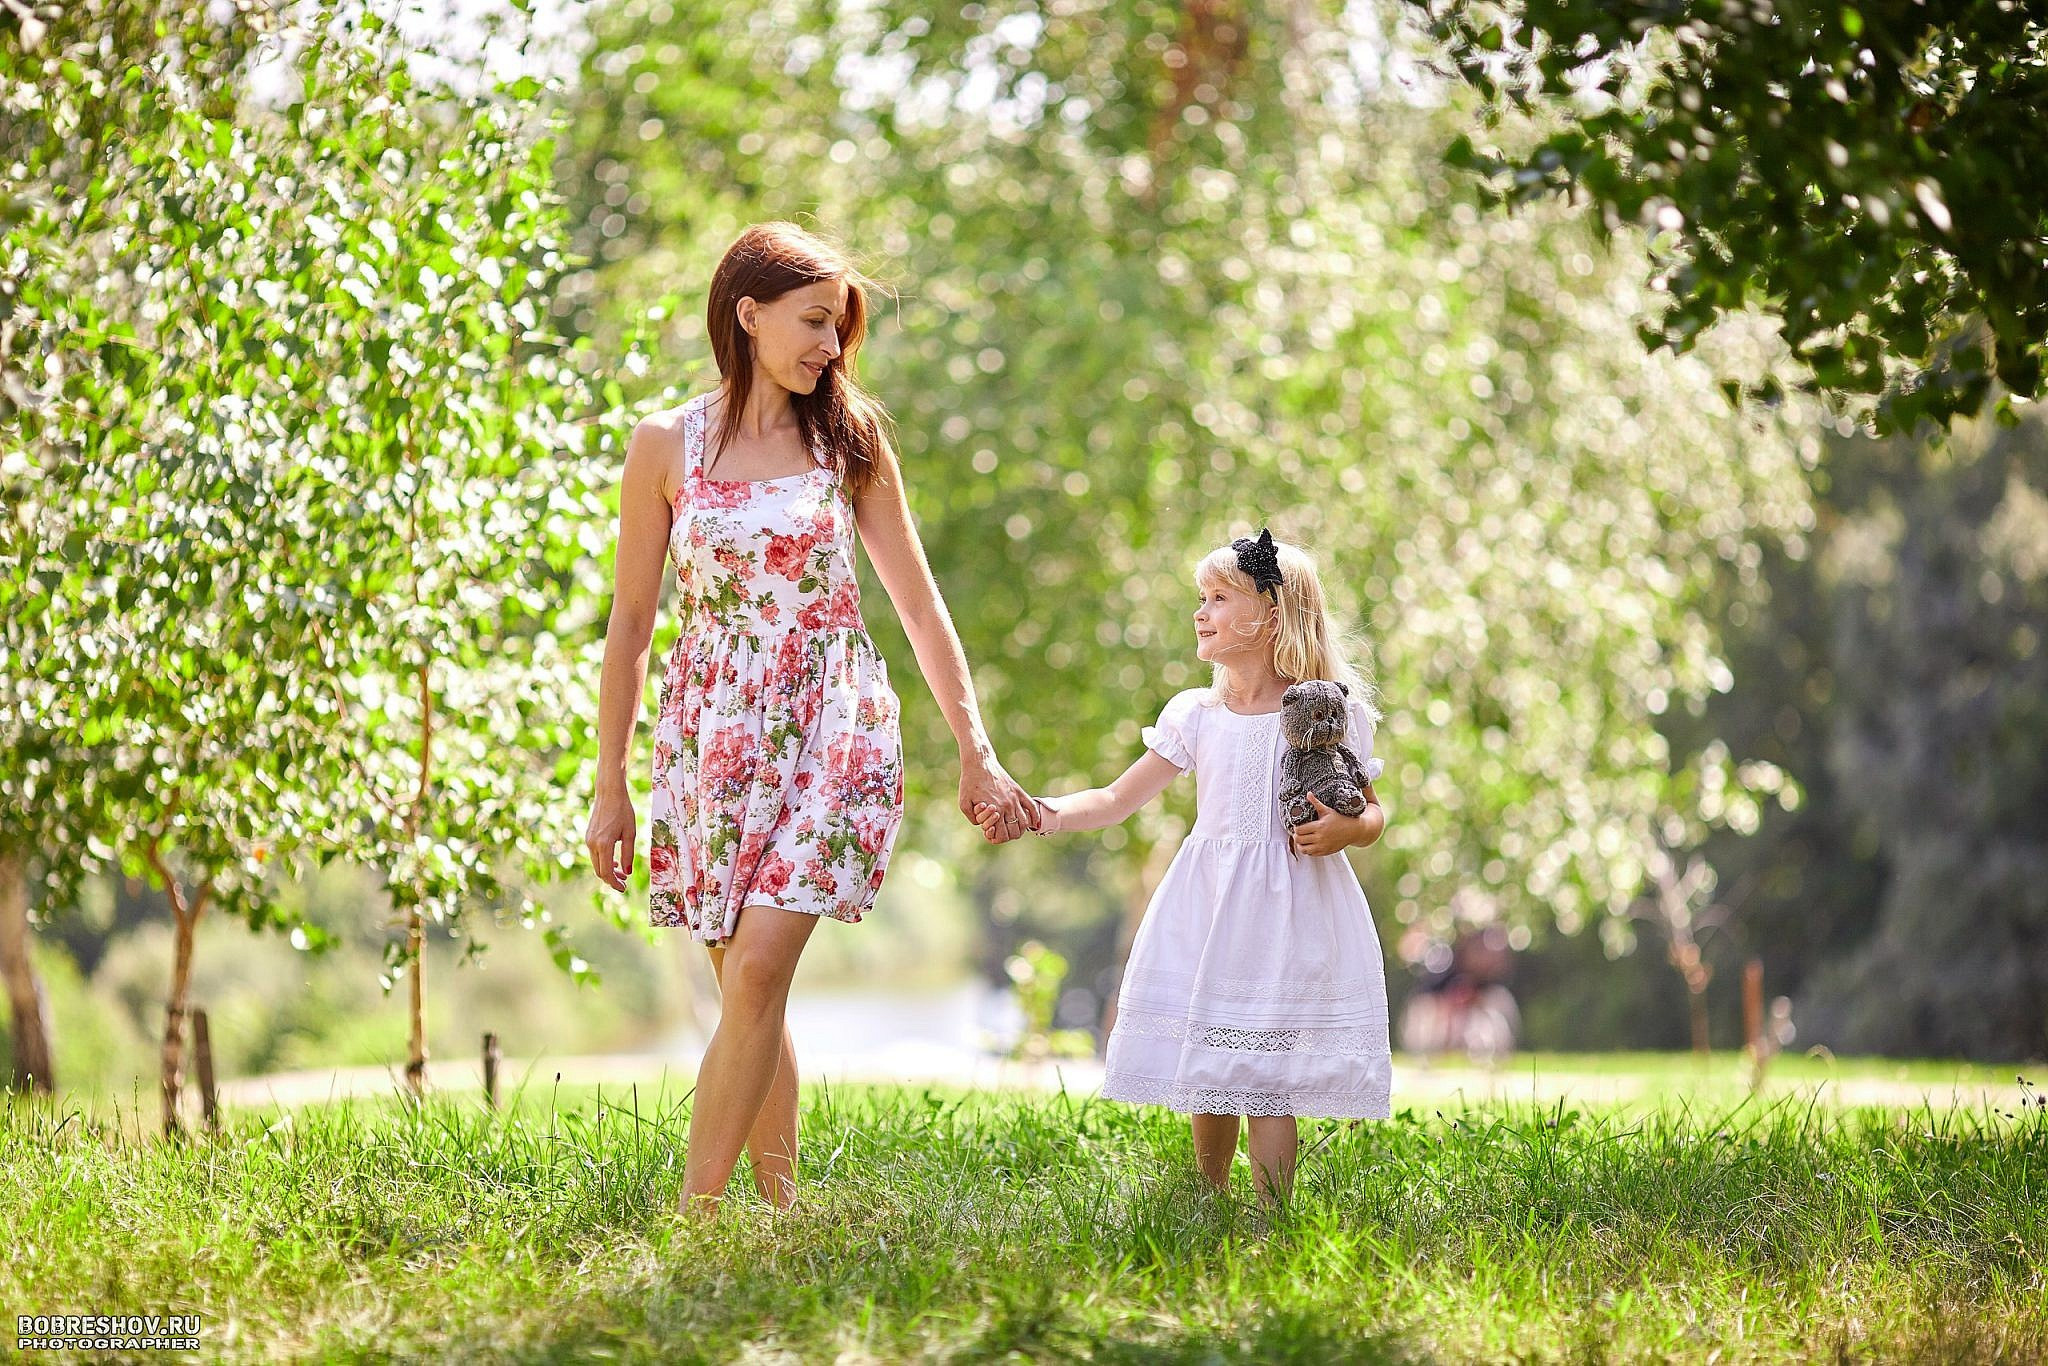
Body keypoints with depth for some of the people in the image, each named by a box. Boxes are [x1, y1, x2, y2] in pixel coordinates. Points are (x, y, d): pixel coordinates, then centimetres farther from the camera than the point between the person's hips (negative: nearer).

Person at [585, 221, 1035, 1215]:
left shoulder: (849, 440, 4)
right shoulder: (666, 445, 2)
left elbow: (918, 603, 8)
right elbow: (630, 621, 7)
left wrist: (974, 753, 6)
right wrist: (610, 786, 6)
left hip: (831, 725, -1)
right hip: (712, 730, 1)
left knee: (757, 973, -14)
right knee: (751, 991, 3)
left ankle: (691, 1217, -12)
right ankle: (779, 1207, 12)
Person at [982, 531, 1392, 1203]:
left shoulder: (1332, 712, -1)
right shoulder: (1196, 714, 6)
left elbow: (1372, 810, 8)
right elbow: (1117, 799, 4)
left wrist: (1346, 830, -15)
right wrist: (1043, 813, -11)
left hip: (1294, 915, -3)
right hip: (1208, 910, 3)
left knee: (1267, 1078, -8)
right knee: (1206, 1075, 7)